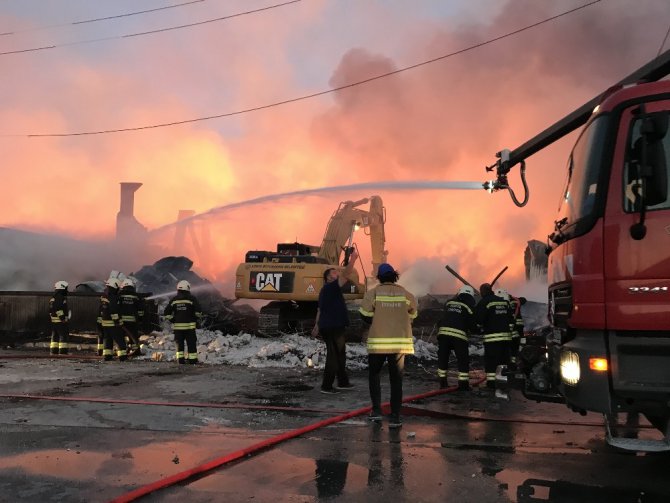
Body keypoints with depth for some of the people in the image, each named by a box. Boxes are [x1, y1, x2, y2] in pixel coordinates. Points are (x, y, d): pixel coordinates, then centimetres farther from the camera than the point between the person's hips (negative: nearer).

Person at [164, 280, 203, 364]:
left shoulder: (174, 300, 6)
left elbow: (167, 312, 4)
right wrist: (197, 320, 5)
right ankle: (192, 360, 5)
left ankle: (180, 360, 9)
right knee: (191, 343, 3)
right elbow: (198, 311, -12)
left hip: (177, 326, 3)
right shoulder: (191, 299, -5)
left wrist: (172, 320, 13)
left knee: (179, 343, 11)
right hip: (189, 325, -3)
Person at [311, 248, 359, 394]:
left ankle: (343, 382, 28)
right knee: (333, 356, -5)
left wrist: (317, 325, 26)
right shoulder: (331, 287, -13)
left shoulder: (325, 290, 16)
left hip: (327, 327, 10)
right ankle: (326, 386, -2)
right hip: (333, 328, -10)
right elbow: (346, 275, -23)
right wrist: (352, 260, -21)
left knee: (340, 354, 18)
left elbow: (320, 309, 21)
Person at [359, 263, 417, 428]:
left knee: (374, 374, 19)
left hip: (378, 342, -1)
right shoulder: (406, 294, 1)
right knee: (396, 379, 8)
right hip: (400, 342, 1)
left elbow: (366, 317, -3)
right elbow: (411, 317, 9)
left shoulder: (372, 293, -6)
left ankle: (376, 410, 13)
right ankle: (395, 417, 6)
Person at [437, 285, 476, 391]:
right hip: (459, 335, -4)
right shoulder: (469, 306, 5)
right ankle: (463, 384, 2)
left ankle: (442, 382, 16)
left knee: (443, 358, 13)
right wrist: (471, 330, 26)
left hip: (443, 332, 4)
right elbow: (472, 324, 4)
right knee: (463, 360, 6)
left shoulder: (449, 303, 16)